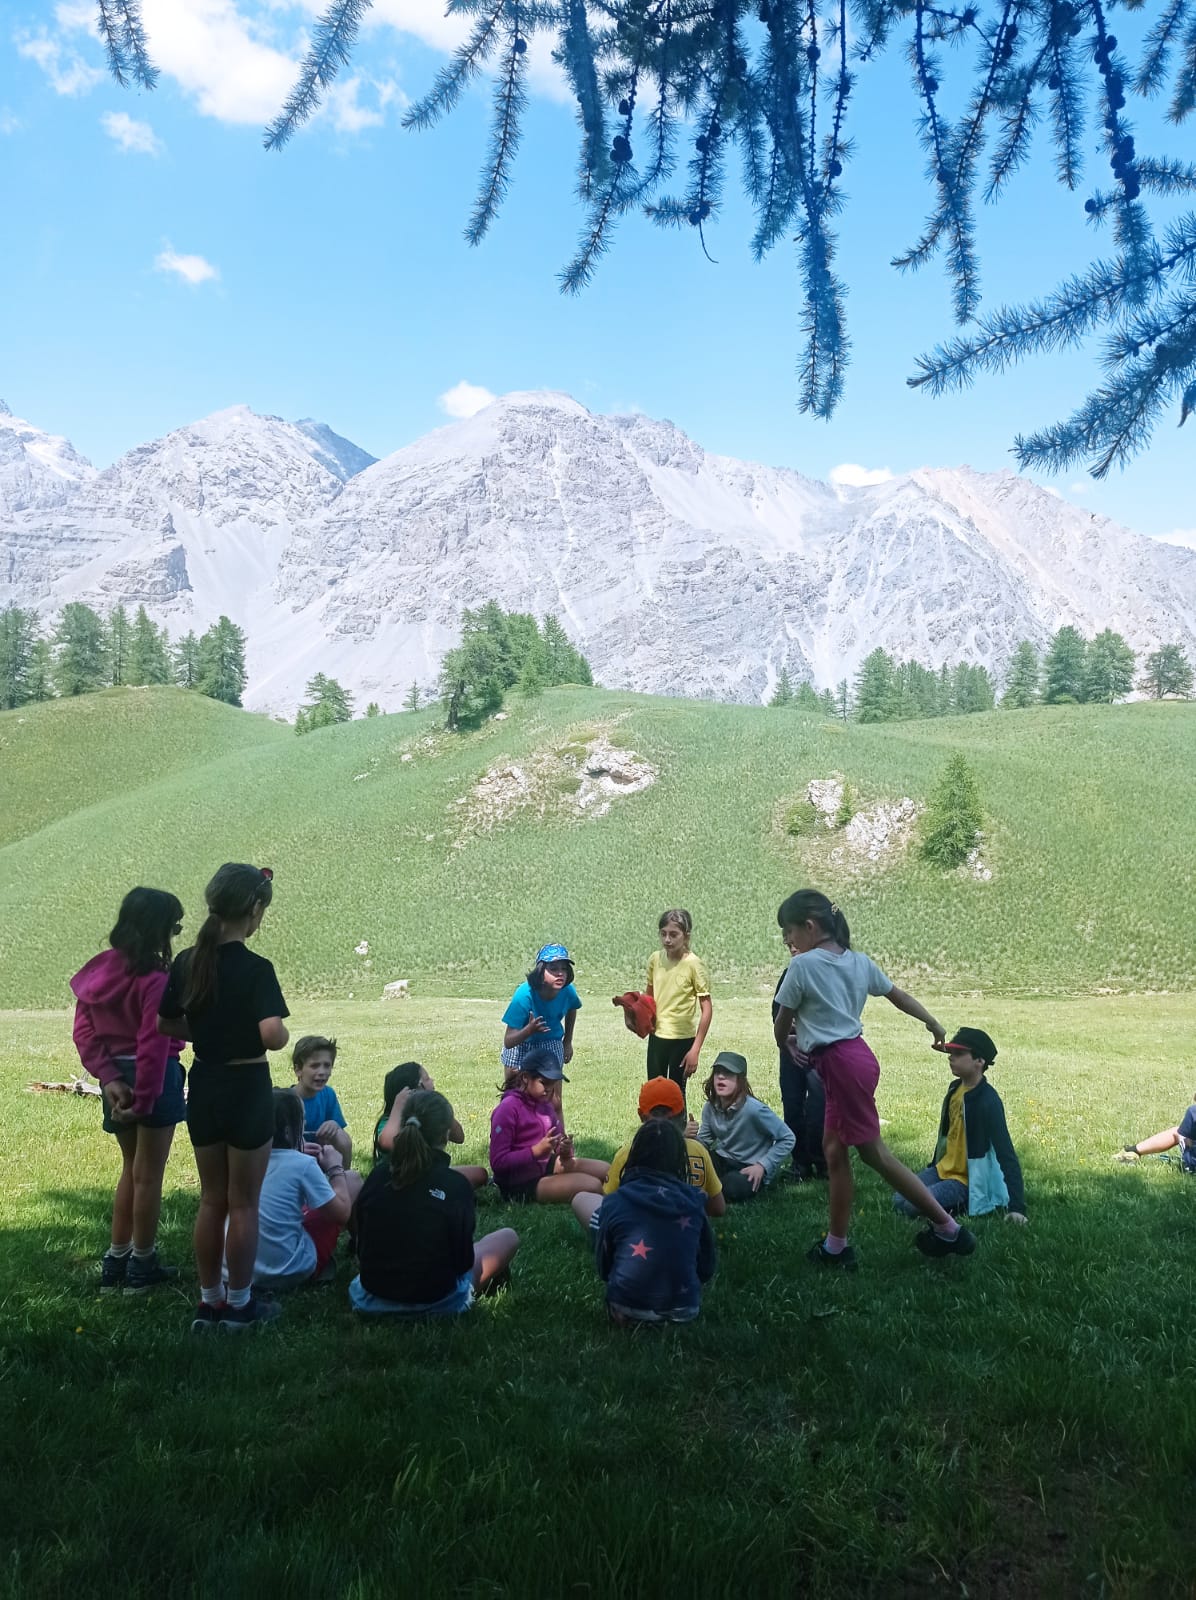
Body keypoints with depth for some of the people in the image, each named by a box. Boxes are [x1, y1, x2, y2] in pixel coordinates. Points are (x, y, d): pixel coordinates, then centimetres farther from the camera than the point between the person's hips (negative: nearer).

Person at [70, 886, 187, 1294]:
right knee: (148, 1175, 7)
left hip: (117, 1077, 7)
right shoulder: (155, 979, -20)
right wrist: (144, 1100, -17)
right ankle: (141, 1267, 20)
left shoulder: (97, 970, 4)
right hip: (153, 1079, -7)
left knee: (131, 1168, 22)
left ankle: (115, 1264, 28)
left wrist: (108, 1076, -5)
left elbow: (83, 1032, 2)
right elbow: (153, 1044, -23)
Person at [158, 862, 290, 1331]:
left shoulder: (186, 962, -1)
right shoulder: (255, 968, -19)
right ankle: (239, 1304, 20)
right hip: (247, 1089, -6)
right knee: (244, 1203, 8)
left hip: (203, 1087, 6)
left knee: (211, 1200, 18)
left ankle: (209, 1301, 26)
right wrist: (283, 1035, -7)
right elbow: (273, 1034, -28)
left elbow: (166, 1023, 7)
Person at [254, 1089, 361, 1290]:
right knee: (353, 1180, 7)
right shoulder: (302, 1165, -20)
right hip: (291, 1272, -6)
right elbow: (342, 1213, -9)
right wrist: (335, 1168, 3)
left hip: (249, 1269, 6)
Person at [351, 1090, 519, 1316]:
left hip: (372, 1299, 4)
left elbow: (362, 1247, 3)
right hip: (435, 1302, -4)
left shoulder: (378, 1176, -7)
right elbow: (463, 1260, -11)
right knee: (508, 1237, 15)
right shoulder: (456, 1185, -19)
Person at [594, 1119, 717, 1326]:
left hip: (628, 1310, -2)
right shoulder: (693, 1201, -2)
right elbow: (707, 1268, 8)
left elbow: (603, 1265, 6)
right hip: (684, 1310, 2)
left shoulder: (615, 1202, -7)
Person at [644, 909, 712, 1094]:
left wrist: (695, 1049, -16)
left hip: (682, 1039, -5)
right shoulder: (655, 959, -2)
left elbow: (707, 1009, -14)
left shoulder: (693, 964, -16)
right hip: (656, 1035, 5)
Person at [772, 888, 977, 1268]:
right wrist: (933, 1023, 37)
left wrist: (785, 1044, 21)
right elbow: (898, 995, 21)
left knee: (873, 1153, 3)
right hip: (856, 1055, 9)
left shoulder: (802, 965, -12)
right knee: (833, 1150, 14)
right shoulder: (857, 960, 10)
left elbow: (781, 1024, -3)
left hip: (841, 1063, -9)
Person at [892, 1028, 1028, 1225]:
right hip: (943, 1171, 8)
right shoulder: (955, 1089, 3)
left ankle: (964, 1207, -4)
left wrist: (1016, 1206, -29)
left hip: (969, 1182, -8)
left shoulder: (988, 1102, -23)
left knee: (912, 1205, -24)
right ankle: (955, 1203, 7)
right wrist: (933, 1165, 26)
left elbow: (1007, 1155, -25)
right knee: (899, 1201, -6)